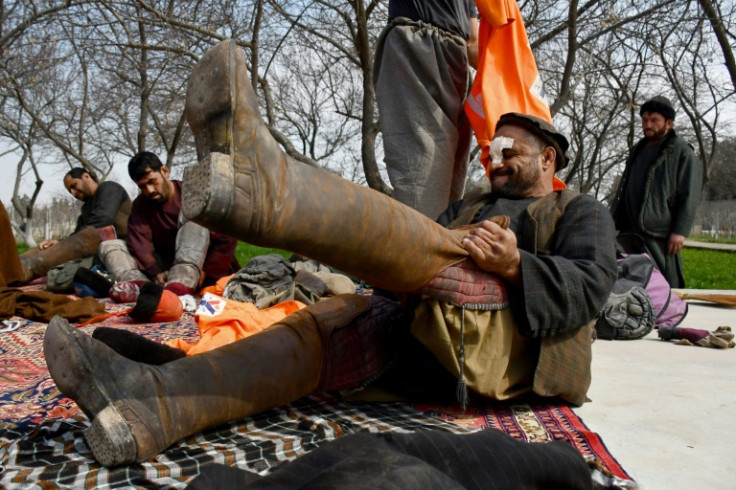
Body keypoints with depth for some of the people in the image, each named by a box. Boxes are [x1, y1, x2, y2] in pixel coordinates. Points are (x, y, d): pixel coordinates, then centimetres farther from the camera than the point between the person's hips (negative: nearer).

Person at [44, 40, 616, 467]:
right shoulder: (469, 208, 35)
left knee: (433, 247, -30)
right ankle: (154, 398, -37)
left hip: (507, 347, -4)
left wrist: (514, 265, -17)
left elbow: (589, 284, -1)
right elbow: (415, 257, 20)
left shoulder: (581, 212, 20)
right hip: (426, 338, 5)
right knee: (330, 320, -19)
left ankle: (265, 184, -52)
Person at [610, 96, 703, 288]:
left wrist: (680, 230, -15)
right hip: (629, 232, 7)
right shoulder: (638, 150, 22)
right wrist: (613, 222, 17)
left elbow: (689, 196, -6)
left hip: (660, 234, -7)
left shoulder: (682, 152, 1)